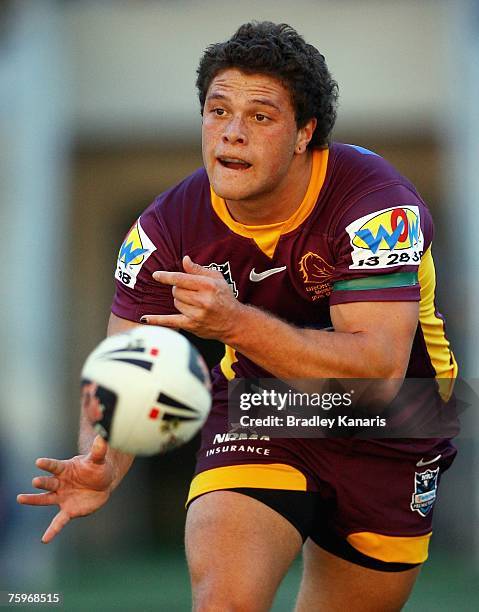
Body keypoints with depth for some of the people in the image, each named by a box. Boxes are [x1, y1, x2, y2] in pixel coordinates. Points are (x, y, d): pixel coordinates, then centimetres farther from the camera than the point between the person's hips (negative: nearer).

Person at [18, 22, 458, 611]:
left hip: (387, 434, -1)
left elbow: (380, 370, -36)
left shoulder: (377, 203, -27)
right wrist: (103, 464, -39)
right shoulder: (169, 226, -16)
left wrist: (236, 324, -48)